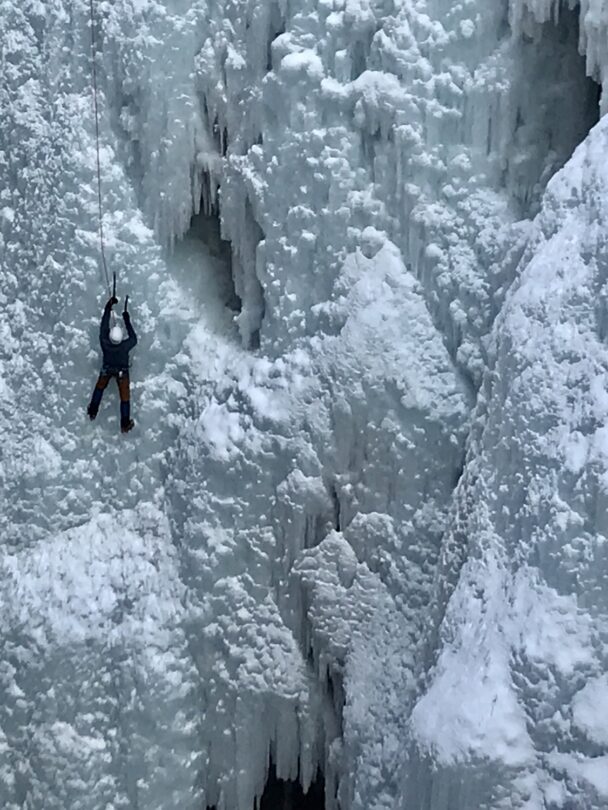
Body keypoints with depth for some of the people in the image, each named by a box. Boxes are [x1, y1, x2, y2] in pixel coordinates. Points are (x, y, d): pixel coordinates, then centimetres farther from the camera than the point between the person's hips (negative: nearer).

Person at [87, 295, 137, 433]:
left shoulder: (104, 342, -36)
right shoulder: (124, 346, -40)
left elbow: (103, 325, -24)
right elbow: (134, 339, -19)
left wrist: (108, 307, -19)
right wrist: (127, 321, -21)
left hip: (107, 369, 2)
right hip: (122, 372, -2)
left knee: (100, 387, 29)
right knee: (124, 396, 13)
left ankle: (92, 411, 41)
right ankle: (125, 424, 22)